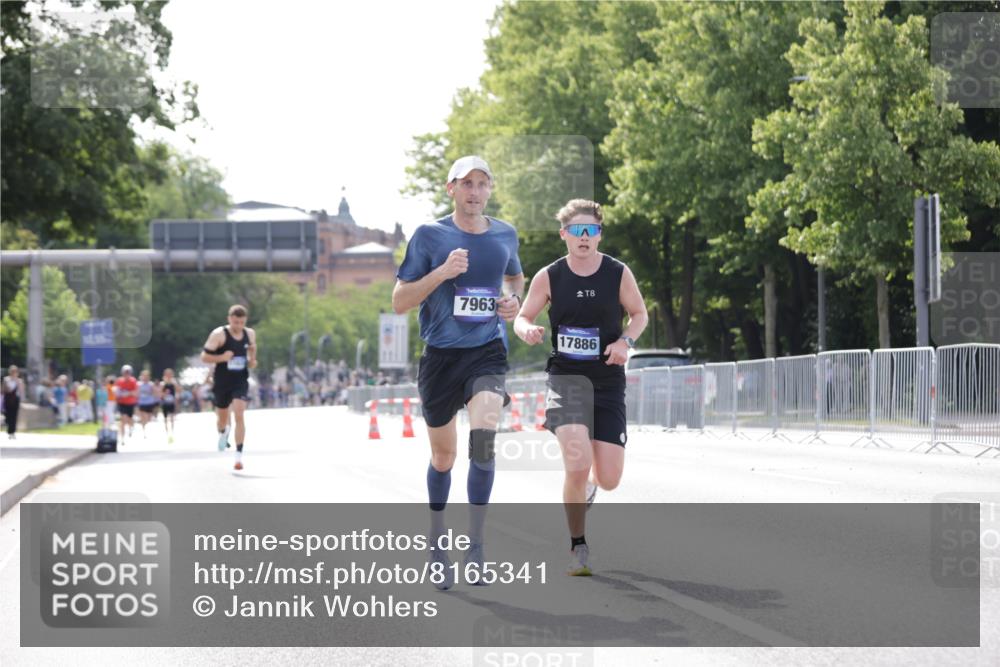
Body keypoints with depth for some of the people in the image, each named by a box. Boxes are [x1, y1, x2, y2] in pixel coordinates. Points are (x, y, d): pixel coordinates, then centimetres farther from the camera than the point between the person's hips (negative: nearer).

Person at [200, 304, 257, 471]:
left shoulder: (250, 334, 0)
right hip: (222, 382, -1)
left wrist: (252, 361, 0)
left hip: (241, 382, 1)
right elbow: (204, 356, -10)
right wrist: (222, 358, -25)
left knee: (238, 415, -17)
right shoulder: (219, 335, -12)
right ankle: (223, 433, 53)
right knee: (222, 418, 14)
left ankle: (239, 455, -17)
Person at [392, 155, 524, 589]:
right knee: (443, 456, 10)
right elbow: (400, 302, -4)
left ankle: (475, 548, -13)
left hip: (488, 351, 1)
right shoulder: (429, 236, -3)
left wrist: (514, 301, 6)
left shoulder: (505, 235, 7)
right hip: (441, 354, -1)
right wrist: (443, 272, -17)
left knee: (483, 438, -24)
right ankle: (437, 543, 33)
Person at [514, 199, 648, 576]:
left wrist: (626, 340, -9)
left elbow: (639, 313, 11)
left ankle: (587, 485, 40)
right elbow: (522, 317, 7)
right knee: (578, 466, -21)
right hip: (566, 378, -2)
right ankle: (578, 548, -1)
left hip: (608, 380, 2)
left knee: (609, 479, -1)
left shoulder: (618, 273, -2)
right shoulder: (548, 277, -3)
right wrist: (527, 330, -17)